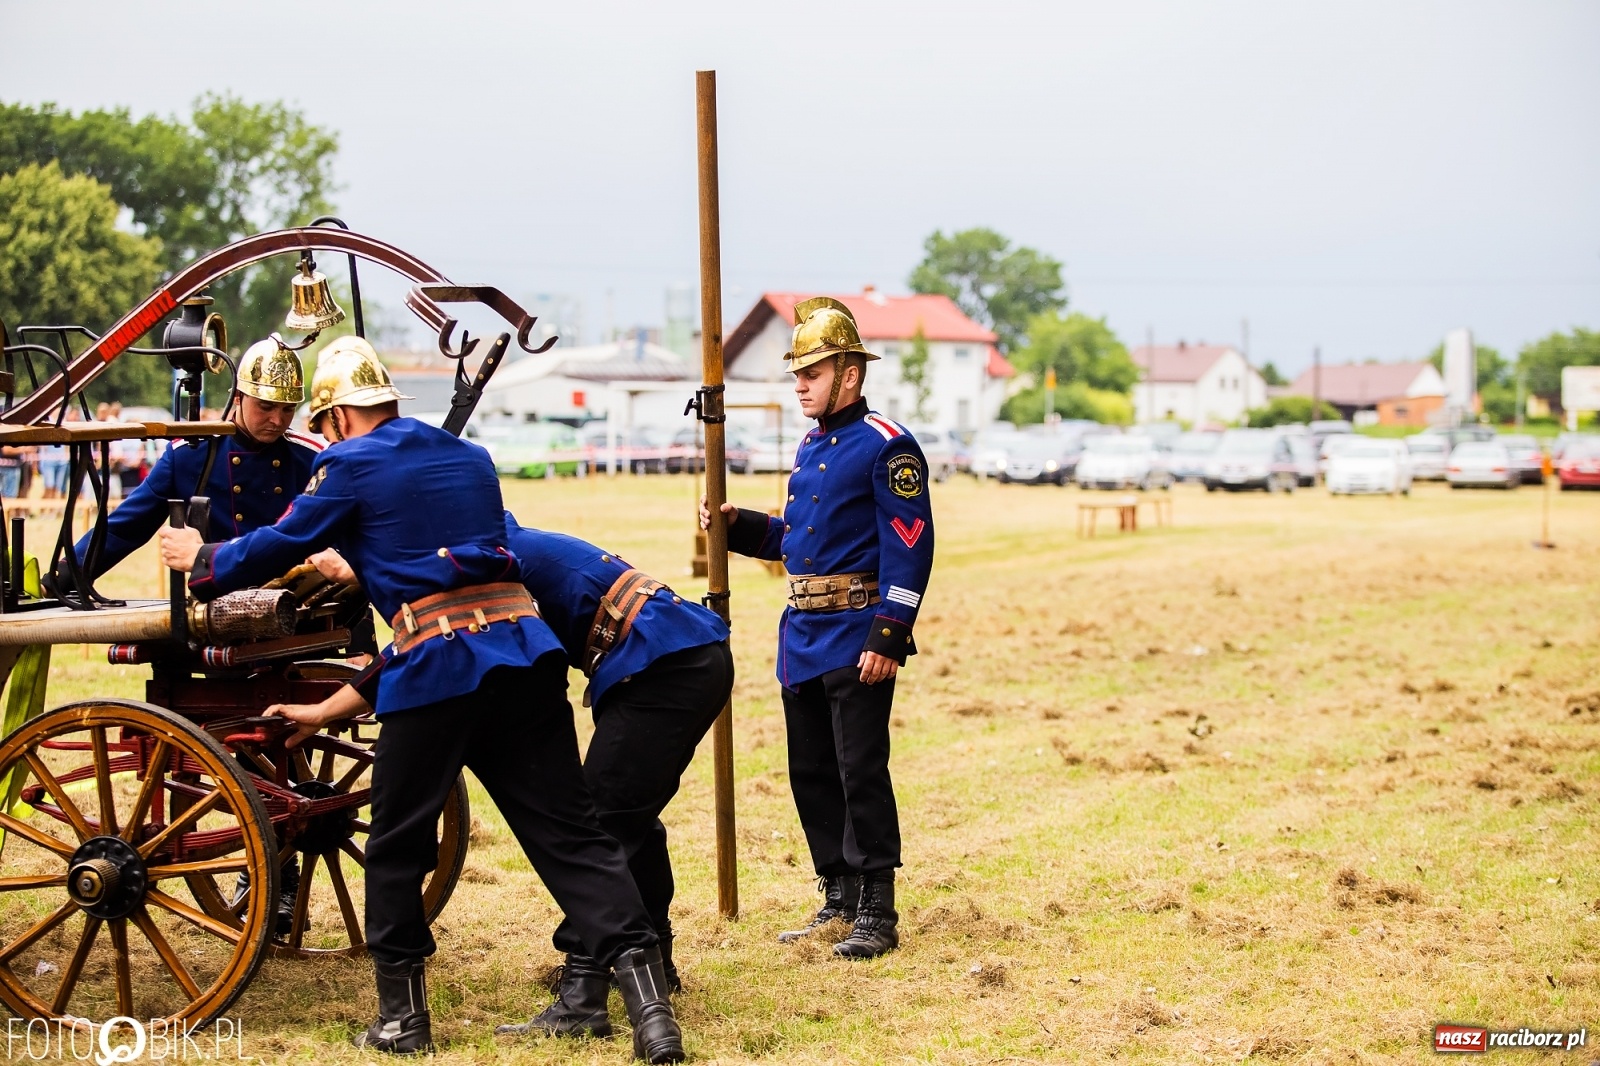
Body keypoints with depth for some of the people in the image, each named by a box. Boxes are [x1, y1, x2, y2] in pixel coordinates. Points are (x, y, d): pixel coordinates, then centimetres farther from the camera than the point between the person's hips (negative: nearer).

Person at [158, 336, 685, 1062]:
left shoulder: (352, 466, 4)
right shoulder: (471, 459, 23)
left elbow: (276, 548, 12)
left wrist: (201, 560, 32)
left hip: (437, 668, -5)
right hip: (525, 658, 5)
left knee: (397, 846, 11)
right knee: (569, 833, 2)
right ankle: (650, 1007, -8)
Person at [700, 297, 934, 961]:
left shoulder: (886, 445, -11)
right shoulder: (810, 448, 16)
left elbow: (910, 548, -16)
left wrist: (888, 635, -21)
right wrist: (737, 526, 8)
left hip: (856, 636, -9)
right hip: (802, 633, 9)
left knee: (861, 773, -7)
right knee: (811, 773, 12)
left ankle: (877, 916, 0)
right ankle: (839, 899, 24)